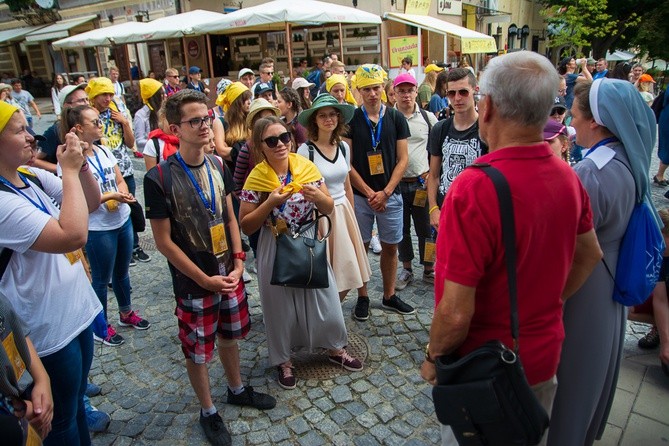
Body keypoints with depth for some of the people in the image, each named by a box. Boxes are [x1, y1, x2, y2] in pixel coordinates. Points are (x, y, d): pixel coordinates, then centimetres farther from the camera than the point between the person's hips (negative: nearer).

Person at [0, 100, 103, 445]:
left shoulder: (32, 177, 1)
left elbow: (91, 203, 8)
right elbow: (73, 235, -33)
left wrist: (81, 165, -10)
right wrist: (69, 170, -25)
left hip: (76, 311, 8)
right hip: (49, 329, -8)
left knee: (76, 403, 27)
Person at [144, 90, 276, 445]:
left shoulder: (217, 166, -1)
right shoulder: (159, 178, -18)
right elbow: (164, 241, -15)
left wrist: (238, 263, -3)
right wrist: (205, 280, -14)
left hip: (229, 274, 5)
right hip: (194, 283, -5)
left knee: (230, 336, 22)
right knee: (198, 350, 13)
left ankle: (237, 389, 47)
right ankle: (208, 411, 36)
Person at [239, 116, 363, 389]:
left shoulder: (307, 167, -5)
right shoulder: (256, 179, -12)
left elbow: (329, 209, 3)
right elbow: (246, 226, -9)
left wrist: (317, 196, -20)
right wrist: (270, 203, -22)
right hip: (277, 251, -2)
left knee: (324, 298, 13)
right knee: (281, 306, 13)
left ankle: (335, 348, 40)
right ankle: (283, 361, 37)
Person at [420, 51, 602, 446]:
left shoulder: (475, 187, -32)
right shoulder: (567, 176, -8)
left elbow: (456, 312, -29)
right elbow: (590, 255, 8)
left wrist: (433, 358, -11)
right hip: (545, 358, 6)